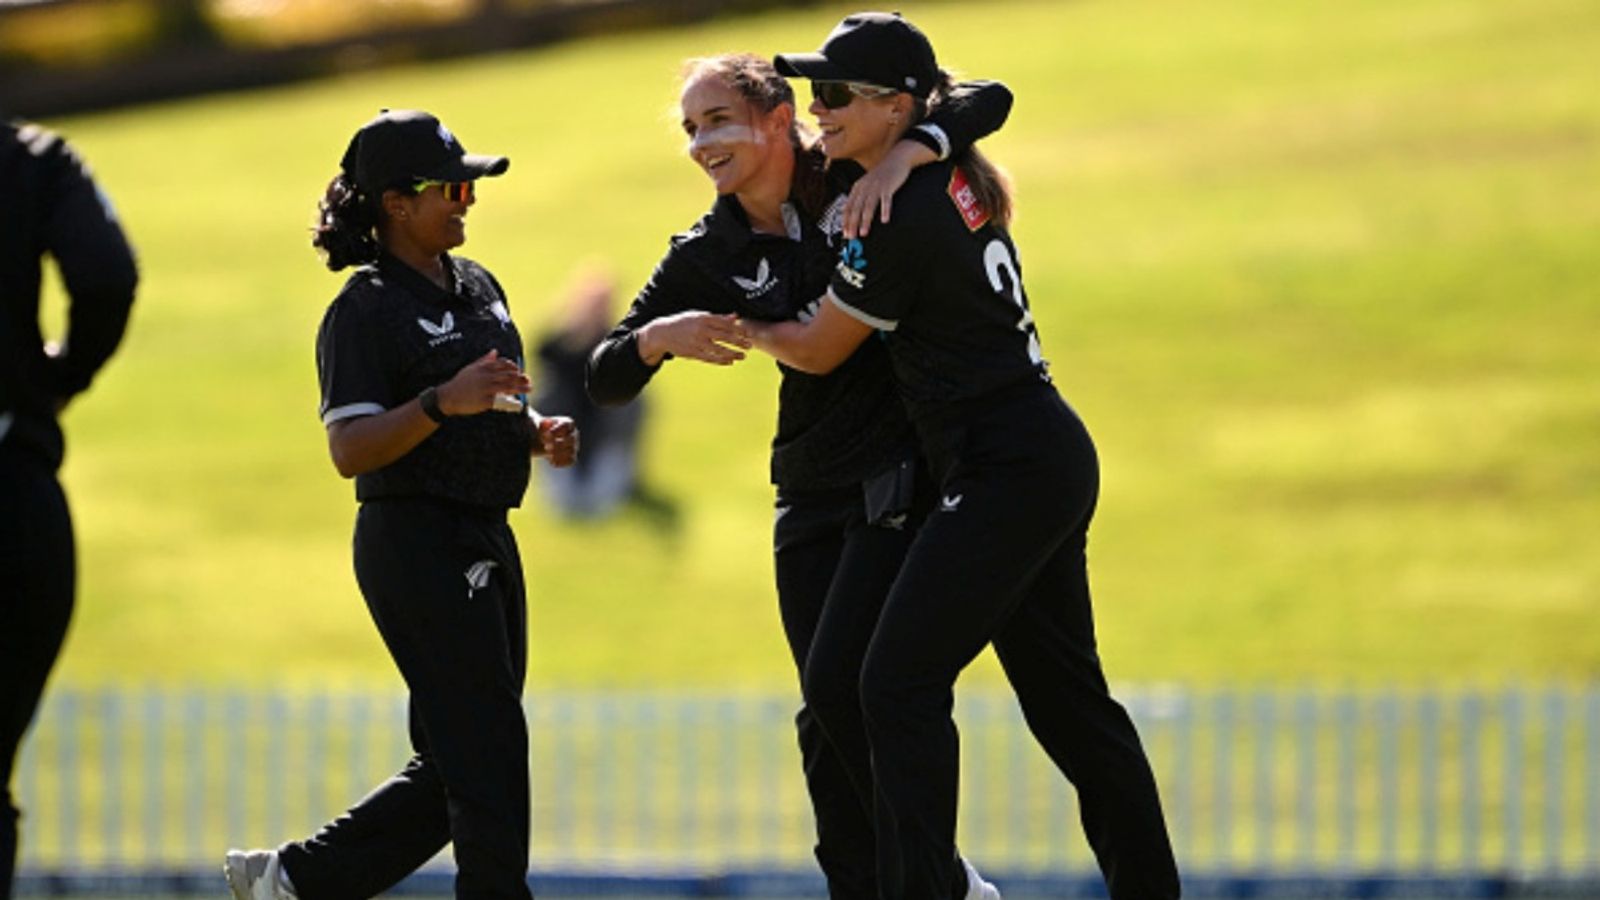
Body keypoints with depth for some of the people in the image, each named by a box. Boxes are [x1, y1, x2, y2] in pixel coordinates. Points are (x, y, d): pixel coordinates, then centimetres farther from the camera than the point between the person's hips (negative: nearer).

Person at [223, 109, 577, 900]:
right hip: (417, 544, -9)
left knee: (454, 771, 11)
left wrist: (537, 433, 6)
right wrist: (443, 403, -31)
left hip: (487, 539, 9)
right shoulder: (365, 311, -10)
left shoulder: (477, 287, 16)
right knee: (485, 754, -10)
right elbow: (349, 450, -18)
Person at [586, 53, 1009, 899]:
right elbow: (607, 378, 3)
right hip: (810, 498, 6)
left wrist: (904, 153, -27)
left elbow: (986, 100, -9)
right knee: (827, 710, 7)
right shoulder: (706, 257, 3)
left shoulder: (853, 177, -7)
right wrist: (658, 337, -20)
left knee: (842, 681, -15)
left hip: (901, 479, -6)